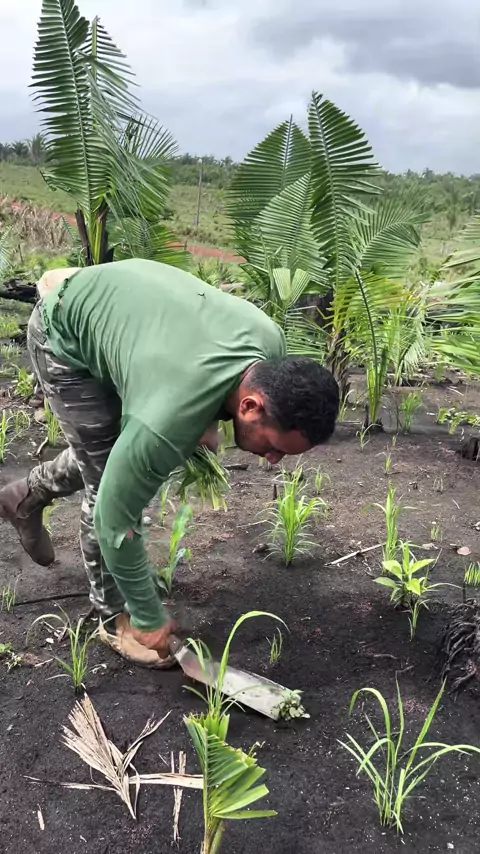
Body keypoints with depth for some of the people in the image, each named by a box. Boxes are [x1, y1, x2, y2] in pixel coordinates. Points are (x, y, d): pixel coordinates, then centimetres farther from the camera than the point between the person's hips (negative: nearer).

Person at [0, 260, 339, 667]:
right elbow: (116, 519, -27)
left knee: (116, 446, 18)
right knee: (108, 486, -7)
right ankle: (116, 617, 15)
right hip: (65, 331, -7)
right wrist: (149, 621, -16)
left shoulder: (270, 342, -21)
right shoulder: (168, 421, -40)